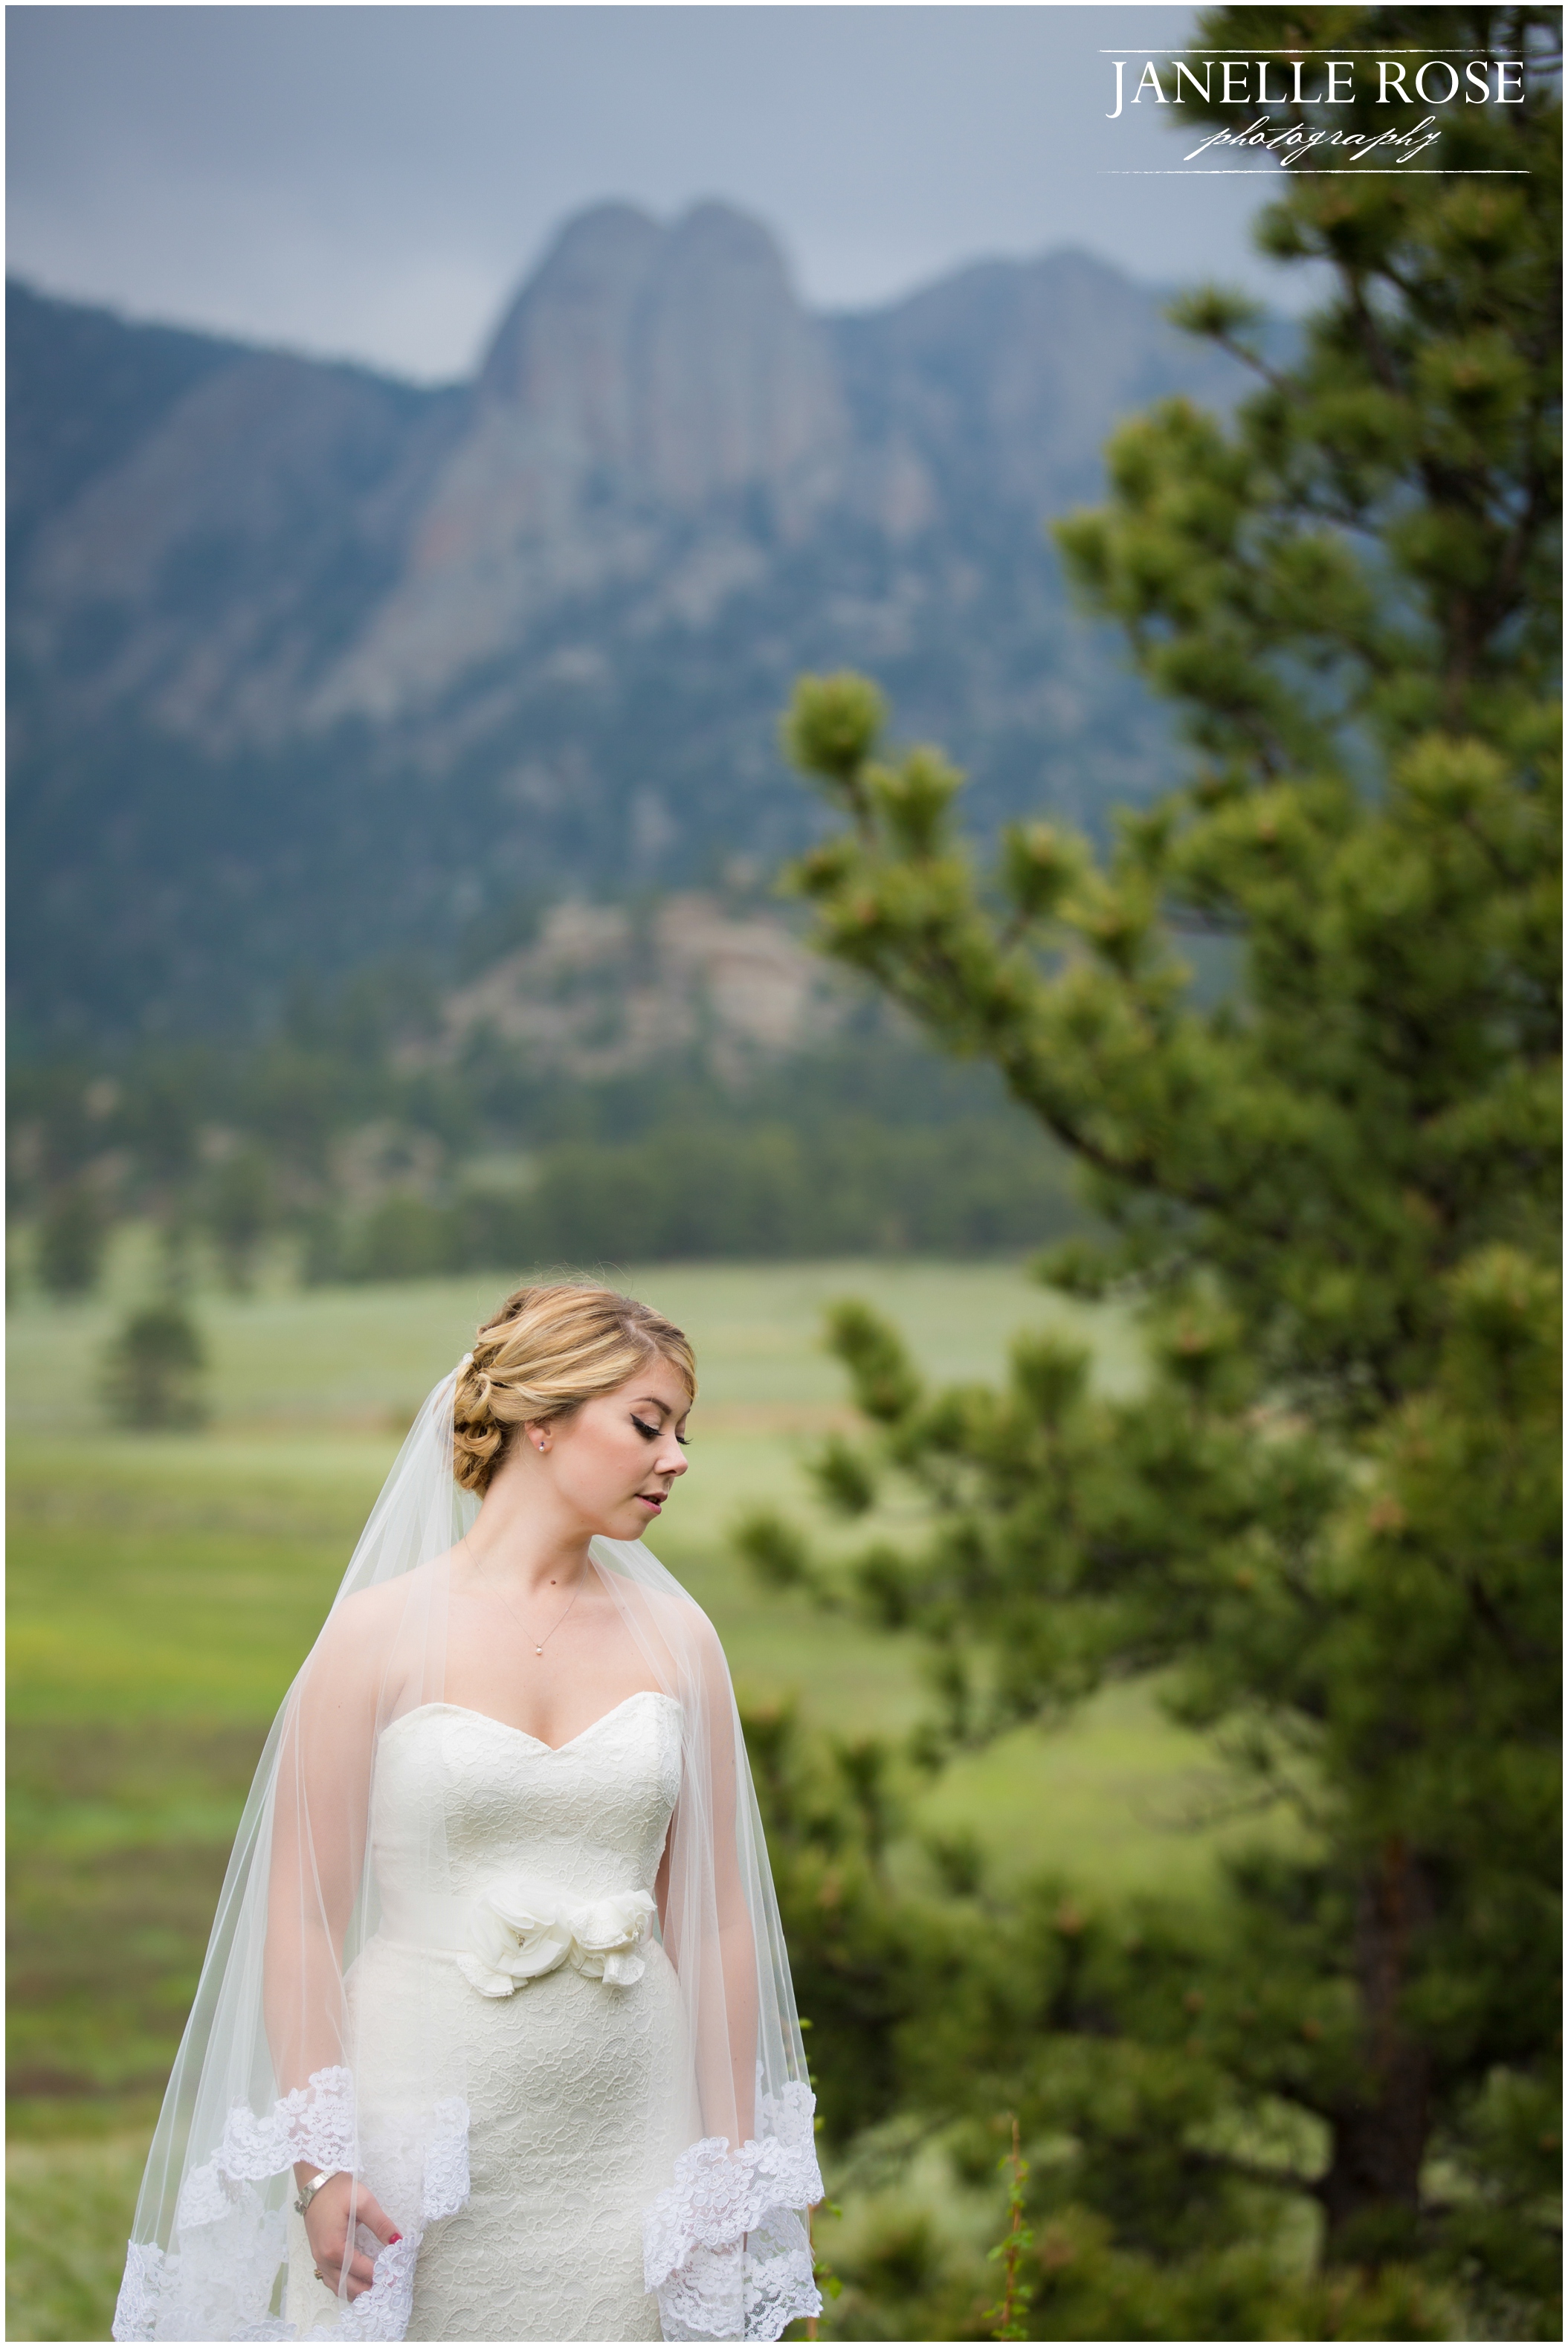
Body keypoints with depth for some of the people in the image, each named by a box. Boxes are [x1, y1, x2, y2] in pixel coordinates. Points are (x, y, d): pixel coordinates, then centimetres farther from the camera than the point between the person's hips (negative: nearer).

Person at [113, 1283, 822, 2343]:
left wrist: (731, 2167, 5)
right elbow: (300, 1916, -4)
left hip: (626, 2134, 3)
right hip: (426, 2135, -3)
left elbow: (716, 1918, 8)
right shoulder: (381, 1634, -4)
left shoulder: (677, 1637, 6)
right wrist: (319, 2163, -10)